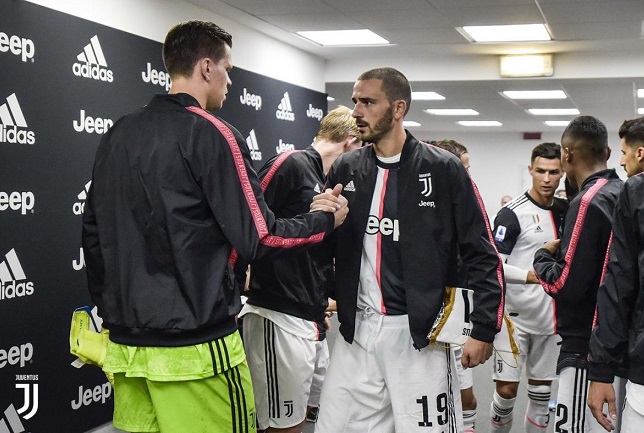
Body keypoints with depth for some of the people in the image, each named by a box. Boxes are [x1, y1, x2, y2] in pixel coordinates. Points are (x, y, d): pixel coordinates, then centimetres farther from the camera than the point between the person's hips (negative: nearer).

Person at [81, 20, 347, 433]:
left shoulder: (118, 134, 9)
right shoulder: (212, 134, -11)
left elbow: (93, 232, 14)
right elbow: (259, 238, -13)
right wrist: (325, 220, 3)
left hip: (125, 341, 7)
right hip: (192, 345, -7)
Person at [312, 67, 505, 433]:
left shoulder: (443, 169, -5)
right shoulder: (345, 169, 7)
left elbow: (483, 255, -4)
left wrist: (485, 329, -7)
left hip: (420, 333, -4)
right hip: (356, 332, 4)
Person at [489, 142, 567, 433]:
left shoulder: (567, 210, 7)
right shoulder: (512, 214, -11)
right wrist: (530, 276, -26)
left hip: (552, 318, 5)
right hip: (516, 316, -5)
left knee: (541, 391, 12)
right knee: (506, 389, -2)